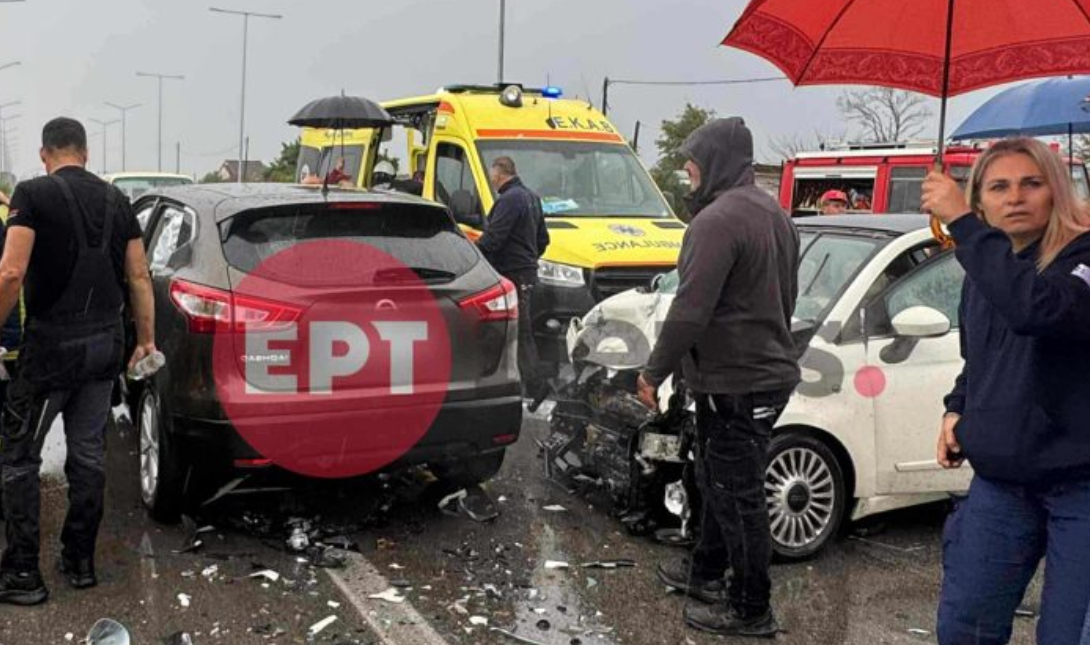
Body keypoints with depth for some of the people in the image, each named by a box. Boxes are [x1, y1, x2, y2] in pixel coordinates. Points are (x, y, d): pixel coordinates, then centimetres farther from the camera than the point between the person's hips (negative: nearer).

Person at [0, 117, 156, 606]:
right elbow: (139, 277, 8)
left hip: (52, 343, -5)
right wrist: (145, 339, 14)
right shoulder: (116, 200, 8)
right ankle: (80, 561, 21)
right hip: (105, 343, 6)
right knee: (89, 452, 13)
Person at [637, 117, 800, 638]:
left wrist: (654, 371, -14)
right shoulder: (774, 215, 13)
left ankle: (751, 610, 11)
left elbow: (690, 310, -24)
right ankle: (705, 570, 37)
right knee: (719, 481, 22)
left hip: (734, 383, -10)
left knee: (736, 494, 0)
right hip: (770, 370, 10)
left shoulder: (717, 220, -20)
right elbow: (787, 297, 22)